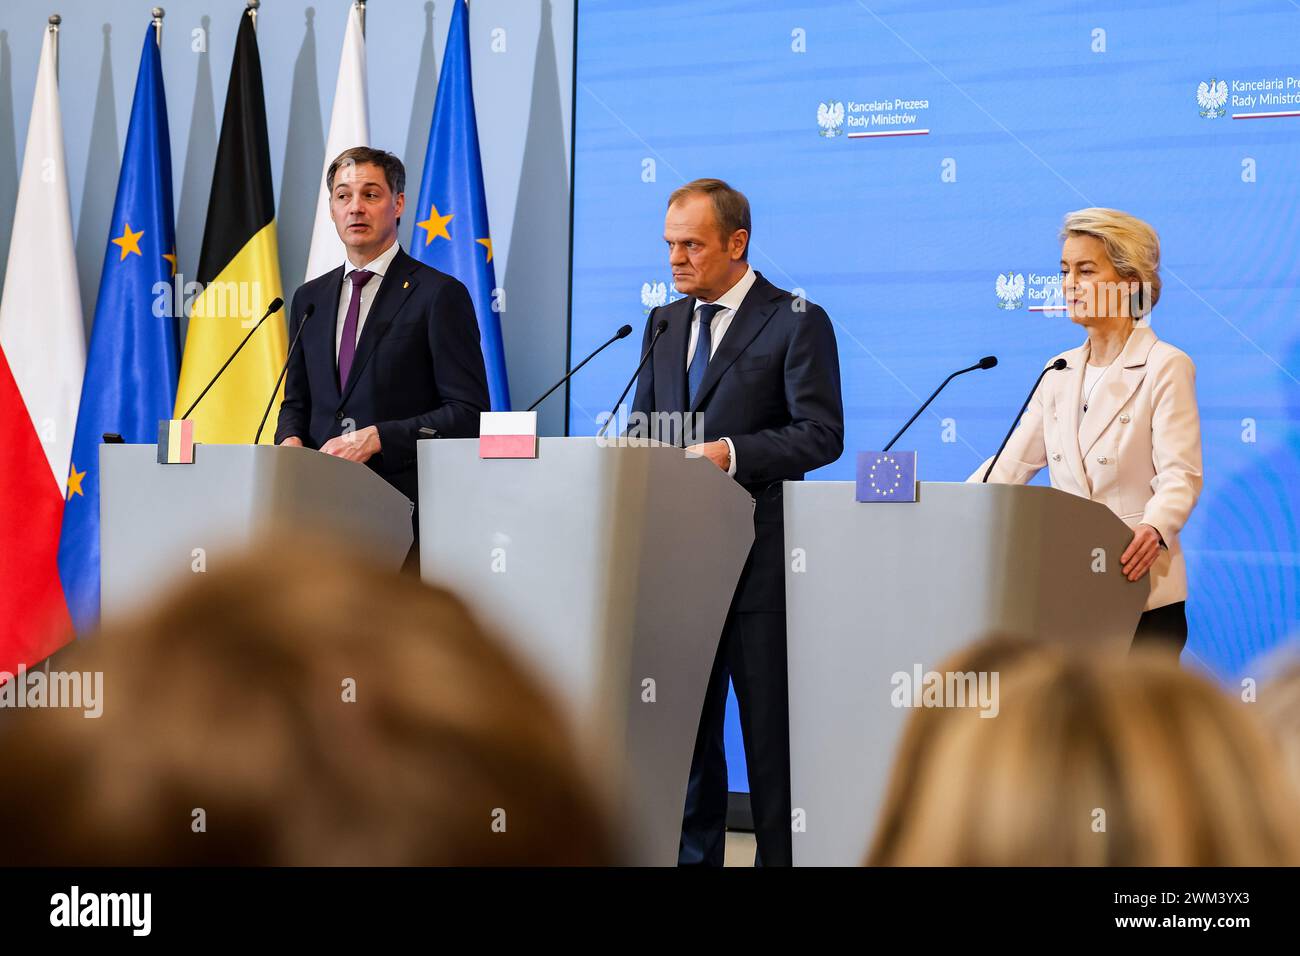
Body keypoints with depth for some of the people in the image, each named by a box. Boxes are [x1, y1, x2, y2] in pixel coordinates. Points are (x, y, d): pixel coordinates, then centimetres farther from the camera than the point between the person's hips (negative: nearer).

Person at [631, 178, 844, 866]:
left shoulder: (797, 322, -4)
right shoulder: (665, 323, 15)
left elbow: (821, 434, -11)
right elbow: (643, 422, 19)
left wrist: (729, 453, -21)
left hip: (759, 553, -6)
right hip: (677, 547, 6)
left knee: (771, 725, 0)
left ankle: (782, 855, 7)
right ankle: (691, 854, 16)